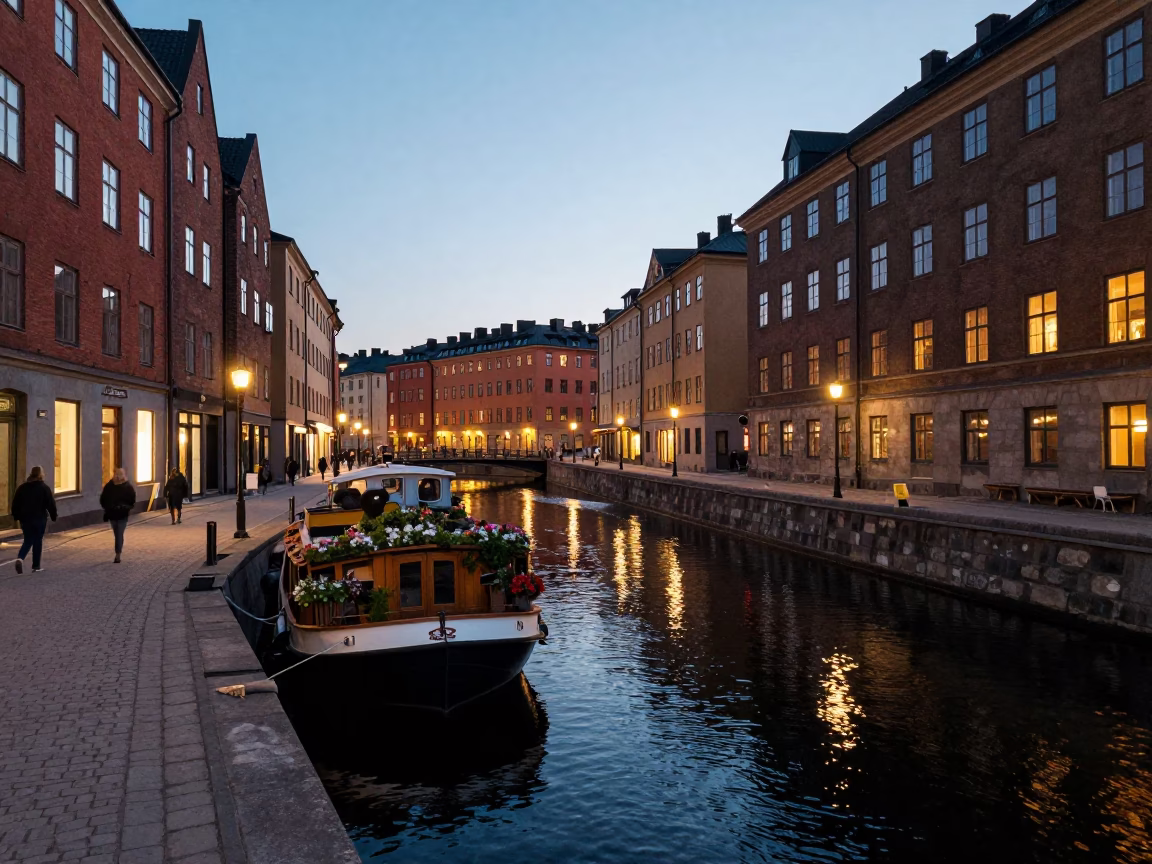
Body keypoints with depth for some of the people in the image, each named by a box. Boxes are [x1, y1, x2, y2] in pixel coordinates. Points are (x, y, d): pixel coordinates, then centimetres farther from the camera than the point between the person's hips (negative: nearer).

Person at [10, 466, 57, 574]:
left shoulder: (22, 487, 4)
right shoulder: (44, 488, -7)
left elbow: (15, 504, 7)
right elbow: (51, 504, -7)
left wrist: (16, 516, 17)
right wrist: (53, 516, 3)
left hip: (25, 519, 3)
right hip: (40, 519, -3)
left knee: (27, 540, 13)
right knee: (38, 541, 5)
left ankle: (20, 558, -13)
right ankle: (36, 566, 8)